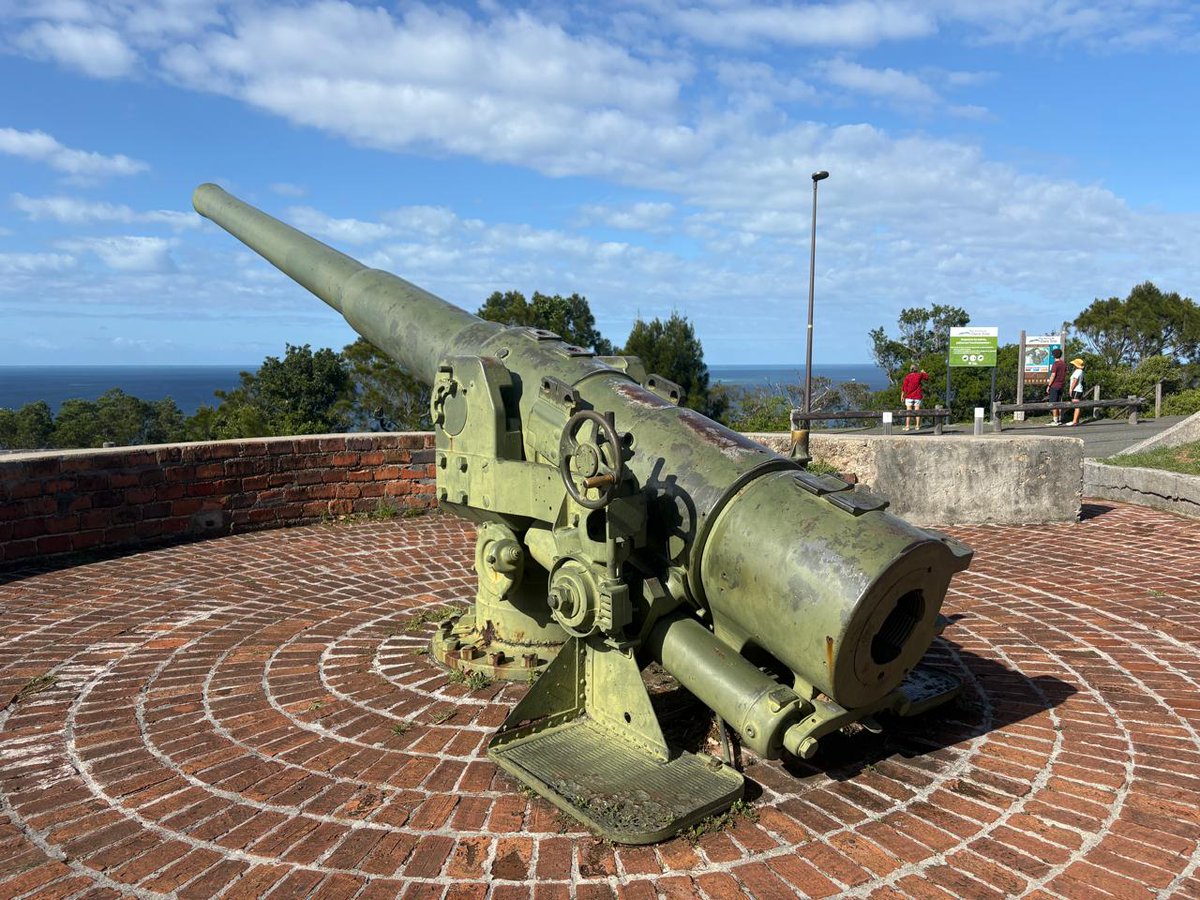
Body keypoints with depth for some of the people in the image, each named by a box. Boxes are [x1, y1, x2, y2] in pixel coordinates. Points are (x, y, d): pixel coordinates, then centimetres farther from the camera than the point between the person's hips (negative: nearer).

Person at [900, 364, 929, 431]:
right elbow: (927, 377, 17)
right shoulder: (920, 375, -2)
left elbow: (904, 387, -6)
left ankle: (907, 426, -3)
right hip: (917, 396, 1)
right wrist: (923, 372, 35)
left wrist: (902, 395, 3)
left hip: (909, 396, -1)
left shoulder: (908, 377, -6)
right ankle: (918, 426, 7)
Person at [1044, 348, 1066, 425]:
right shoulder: (1064, 364, 9)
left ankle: (1055, 421, -8)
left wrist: (1048, 386, -12)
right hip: (1061, 386, 8)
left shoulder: (1055, 364, -14)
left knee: (1053, 404, -6)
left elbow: (1053, 376, -17)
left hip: (1054, 386, -8)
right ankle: (1059, 420, 13)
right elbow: (1065, 375, 16)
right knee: (1059, 403, 12)